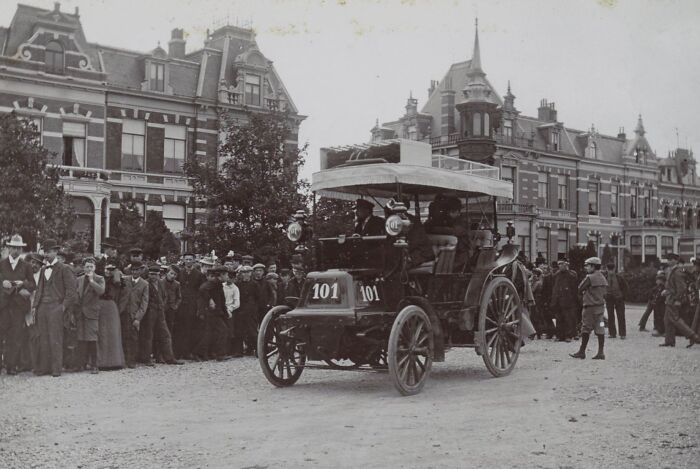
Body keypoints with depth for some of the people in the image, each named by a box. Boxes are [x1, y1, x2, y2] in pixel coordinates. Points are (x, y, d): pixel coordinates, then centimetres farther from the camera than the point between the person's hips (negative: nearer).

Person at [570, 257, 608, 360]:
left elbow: (580, 289, -7)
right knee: (599, 330, 5)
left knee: (586, 329, 0)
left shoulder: (590, 278, -14)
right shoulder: (603, 278, 10)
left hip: (590, 307, -8)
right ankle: (600, 352, 5)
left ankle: (582, 352, 5)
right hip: (601, 306, 8)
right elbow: (605, 292, 17)